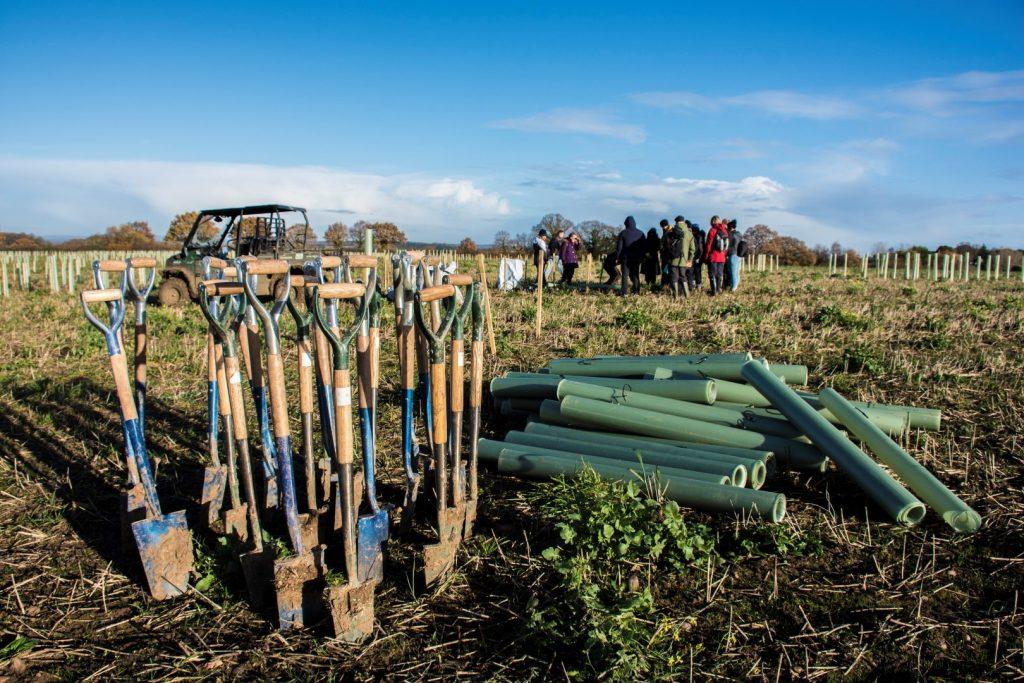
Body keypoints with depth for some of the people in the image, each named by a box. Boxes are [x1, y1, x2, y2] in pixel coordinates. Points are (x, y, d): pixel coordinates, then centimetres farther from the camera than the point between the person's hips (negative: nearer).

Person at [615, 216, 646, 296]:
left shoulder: (623, 233, -6)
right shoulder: (640, 233, 5)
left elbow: (619, 246, -5)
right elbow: (644, 246, 9)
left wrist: (617, 257, 1)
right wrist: (642, 257, 15)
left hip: (626, 258, -3)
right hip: (637, 258, 3)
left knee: (625, 275, 0)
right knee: (636, 275, 10)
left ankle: (624, 292, -4)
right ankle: (636, 291, 9)